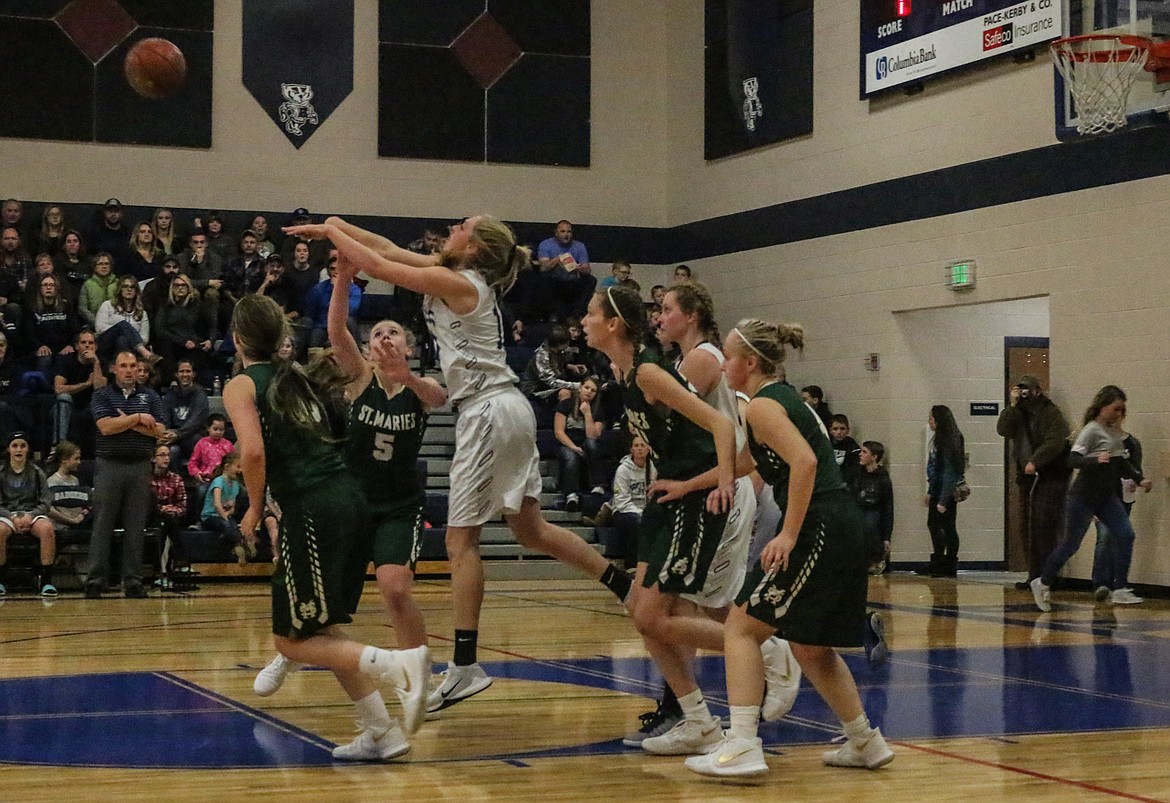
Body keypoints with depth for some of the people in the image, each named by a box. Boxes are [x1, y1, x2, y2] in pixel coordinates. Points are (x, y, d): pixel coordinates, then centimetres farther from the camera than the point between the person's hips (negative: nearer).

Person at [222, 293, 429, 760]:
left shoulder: (241, 385, 0)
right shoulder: (298, 377, 21)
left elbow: (253, 451, -15)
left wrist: (255, 508, -2)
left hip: (310, 510, -7)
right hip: (350, 499, 7)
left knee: (293, 641, 3)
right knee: (322, 629, 19)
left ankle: (395, 664, -18)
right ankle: (380, 734, 12)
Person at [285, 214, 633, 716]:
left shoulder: (456, 283, -10)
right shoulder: (466, 279, 14)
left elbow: (376, 265, -11)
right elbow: (390, 252, 19)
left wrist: (332, 229, 4)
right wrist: (336, 229, 16)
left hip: (489, 411, -10)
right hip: (509, 409, 10)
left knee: (461, 540, -6)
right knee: (531, 530, 17)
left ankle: (465, 666, -5)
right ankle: (629, 589, 19)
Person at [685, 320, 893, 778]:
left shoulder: (762, 405, -8)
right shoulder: (786, 398, 21)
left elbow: (805, 462, -22)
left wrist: (790, 534, -21)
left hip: (817, 530, -10)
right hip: (843, 529, 10)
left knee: (741, 628, -5)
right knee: (809, 647, 23)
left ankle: (742, 748, -11)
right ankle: (866, 743, 29)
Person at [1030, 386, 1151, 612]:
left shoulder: (1115, 432, 11)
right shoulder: (1091, 430, -13)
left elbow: (1122, 463, 23)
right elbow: (1072, 459, -24)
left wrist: (1140, 479, 11)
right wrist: (1095, 460, -40)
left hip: (1107, 497, 7)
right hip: (1084, 497, -7)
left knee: (1125, 535, -9)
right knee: (1070, 544, 1)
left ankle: (1119, 590, -5)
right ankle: (1043, 583, 19)